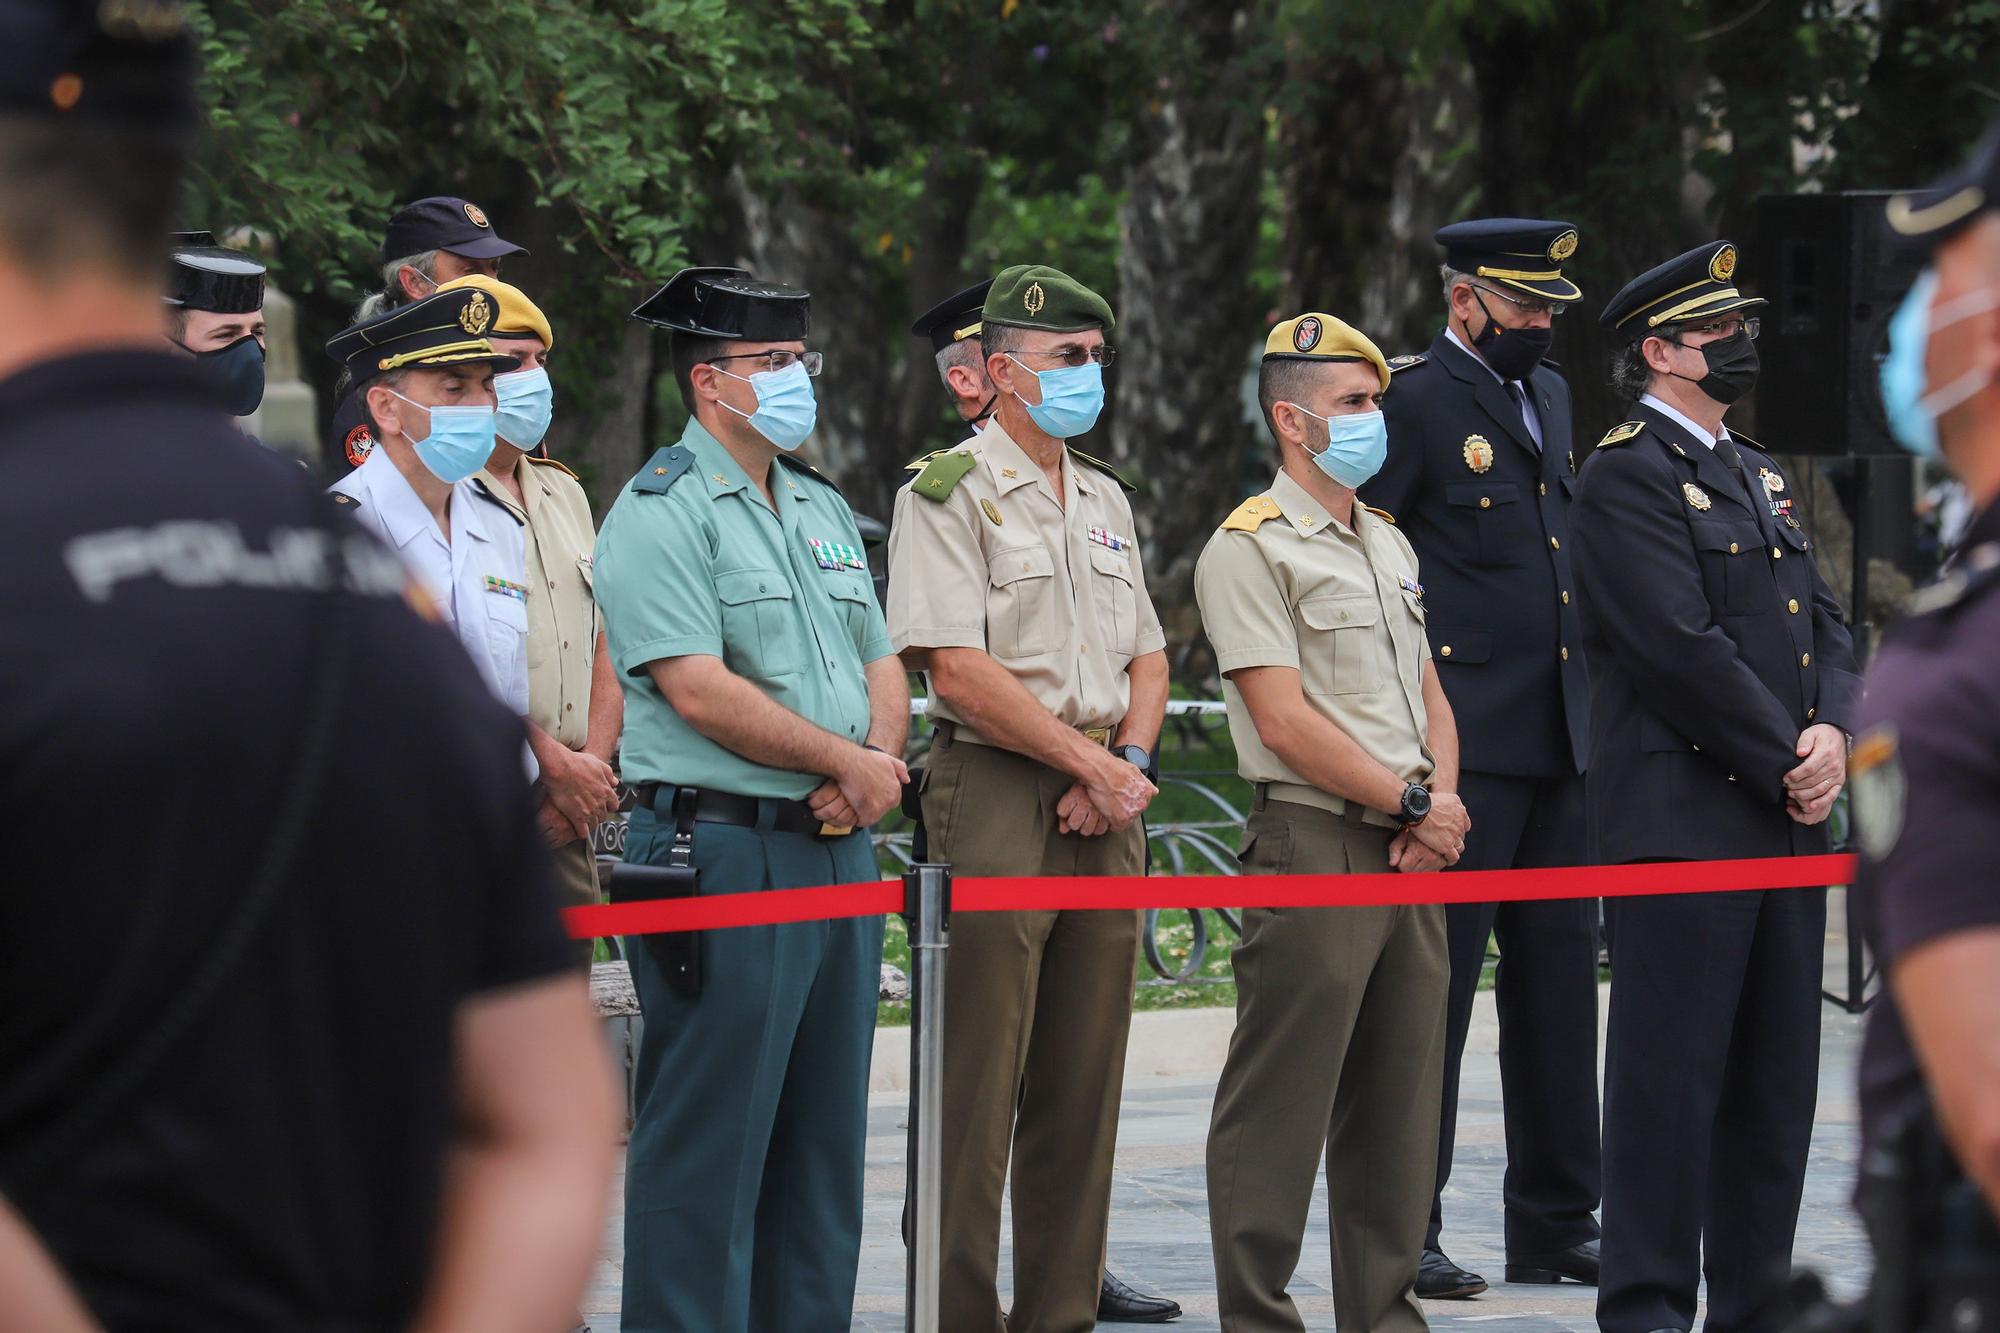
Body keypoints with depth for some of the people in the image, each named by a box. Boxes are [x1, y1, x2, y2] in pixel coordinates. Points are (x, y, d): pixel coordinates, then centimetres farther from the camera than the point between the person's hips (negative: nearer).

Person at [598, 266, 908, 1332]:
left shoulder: (824, 510, 18)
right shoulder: (661, 513, -9)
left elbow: (881, 664, 19)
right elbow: (698, 689, -18)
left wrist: (878, 765, -3)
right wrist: (846, 762, -12)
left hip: (837, 846, 8)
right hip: (723, 852, -8)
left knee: (823, 1135, 11)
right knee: (708, 1139, -6)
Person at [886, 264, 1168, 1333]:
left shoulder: (1104, 499, 18)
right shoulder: (948, 493, -5)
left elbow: (1147, 658, 20)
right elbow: (960, 671, -14)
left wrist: (1128, 762, 0)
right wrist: (1097, 764, -12)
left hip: (1106, 805, 7)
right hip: (996, 795, -7)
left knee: (1084, 1082, 7)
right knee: (977, 1085, -7)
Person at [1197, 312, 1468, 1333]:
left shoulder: (1387, 544, 19)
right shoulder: (1250, 549, -7)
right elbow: (1284, 721, -14)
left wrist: (1442, 807, 1)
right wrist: (1413, 803, -11)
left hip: (1412, 861, 8)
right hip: (1312, 847, -8)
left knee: (1396, 1105, 11)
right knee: (1280, 1106, -5)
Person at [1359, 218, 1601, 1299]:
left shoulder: (1550, 395, 18)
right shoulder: (1412, 401, -8)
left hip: (1559, 742, 8)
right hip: (1462, 744, -8)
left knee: (1558, 981, 11)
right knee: (1434, 982, -5)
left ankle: (1557, 1222, 18)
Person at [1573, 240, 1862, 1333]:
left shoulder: (1757, 476, 20)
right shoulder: (1628, 476, -8)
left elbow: (1824, 625, 17)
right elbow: (1682, 647, -16)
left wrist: (1834, 732, -2)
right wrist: (1787, 758, -12)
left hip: (1785, 821, 9)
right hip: (1681, 820, -9)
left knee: (1776, 1077, 10)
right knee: (1672, 1071, -7)